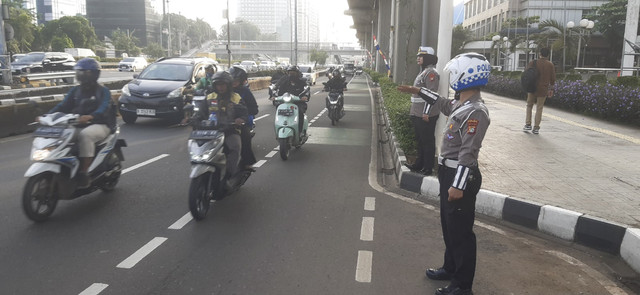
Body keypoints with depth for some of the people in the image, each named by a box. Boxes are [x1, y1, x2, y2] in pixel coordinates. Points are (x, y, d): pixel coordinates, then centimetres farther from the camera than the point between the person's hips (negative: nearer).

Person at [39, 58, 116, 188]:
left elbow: (103, 109, -21)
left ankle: (84, 174, -34)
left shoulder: (103, 91, -2)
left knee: (85, 135, -37)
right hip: (78, 126, 6)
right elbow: (63, 105, 9)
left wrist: (90, 117, -43)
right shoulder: (75, 90, 17)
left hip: (99, 125, -6)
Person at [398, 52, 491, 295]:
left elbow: (469, 152, -26)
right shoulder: (461, 104, 7)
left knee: (460, 231, 0)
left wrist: (458, 185, -27)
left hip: (460, 175, -10)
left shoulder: (475, 112, -22)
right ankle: (451, 268, 39)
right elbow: (445, 105, 32)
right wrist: (418, 91, 35)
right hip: (448, 172, 10)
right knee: (448, 224, 22)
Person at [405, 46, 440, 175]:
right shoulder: (423, 72, 18)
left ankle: (428, 168, 4)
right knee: (420, 140, 17)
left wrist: (426, 113, -24)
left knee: (427, 141, -3)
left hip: (426, 115, -11)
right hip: (418, 114, 11)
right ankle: (418, 164, 28)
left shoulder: (431, 73, -14)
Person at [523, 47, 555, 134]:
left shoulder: (533, 63, -2)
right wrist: (551, 89, 11)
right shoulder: (550, 65, 0)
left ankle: (528, 124, 8)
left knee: (529, 106, 14)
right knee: (539, 108, 5)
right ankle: (536, 128, 4)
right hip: (543, 90, 0)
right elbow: (552, 78, 2)